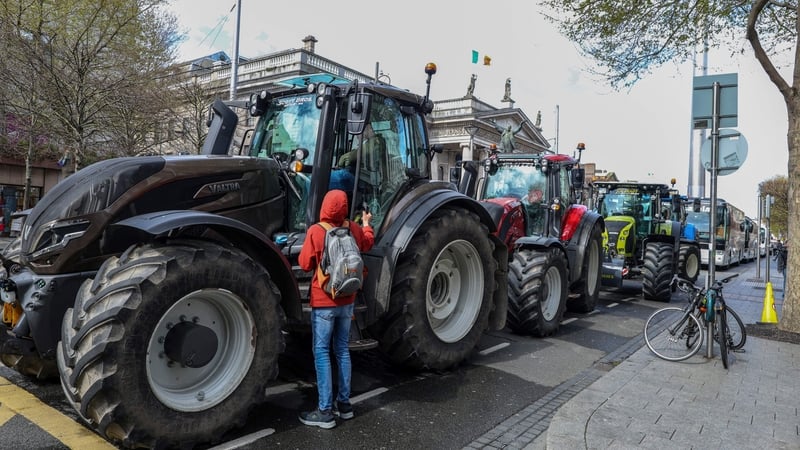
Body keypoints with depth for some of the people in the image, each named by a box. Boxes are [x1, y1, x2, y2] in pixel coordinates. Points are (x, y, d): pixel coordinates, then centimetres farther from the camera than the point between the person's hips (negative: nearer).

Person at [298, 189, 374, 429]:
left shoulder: (315, 231, -16)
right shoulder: (354, 229, 0)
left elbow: (305, 264, -7)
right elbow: (368, 244, 22)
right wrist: (367, 224, 39)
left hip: (323, 302, -5)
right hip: (347, 301, 5)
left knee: (321, 352, 1)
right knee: (342, 350, 15)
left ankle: (325, 411, 2)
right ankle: (344, 403, 21)